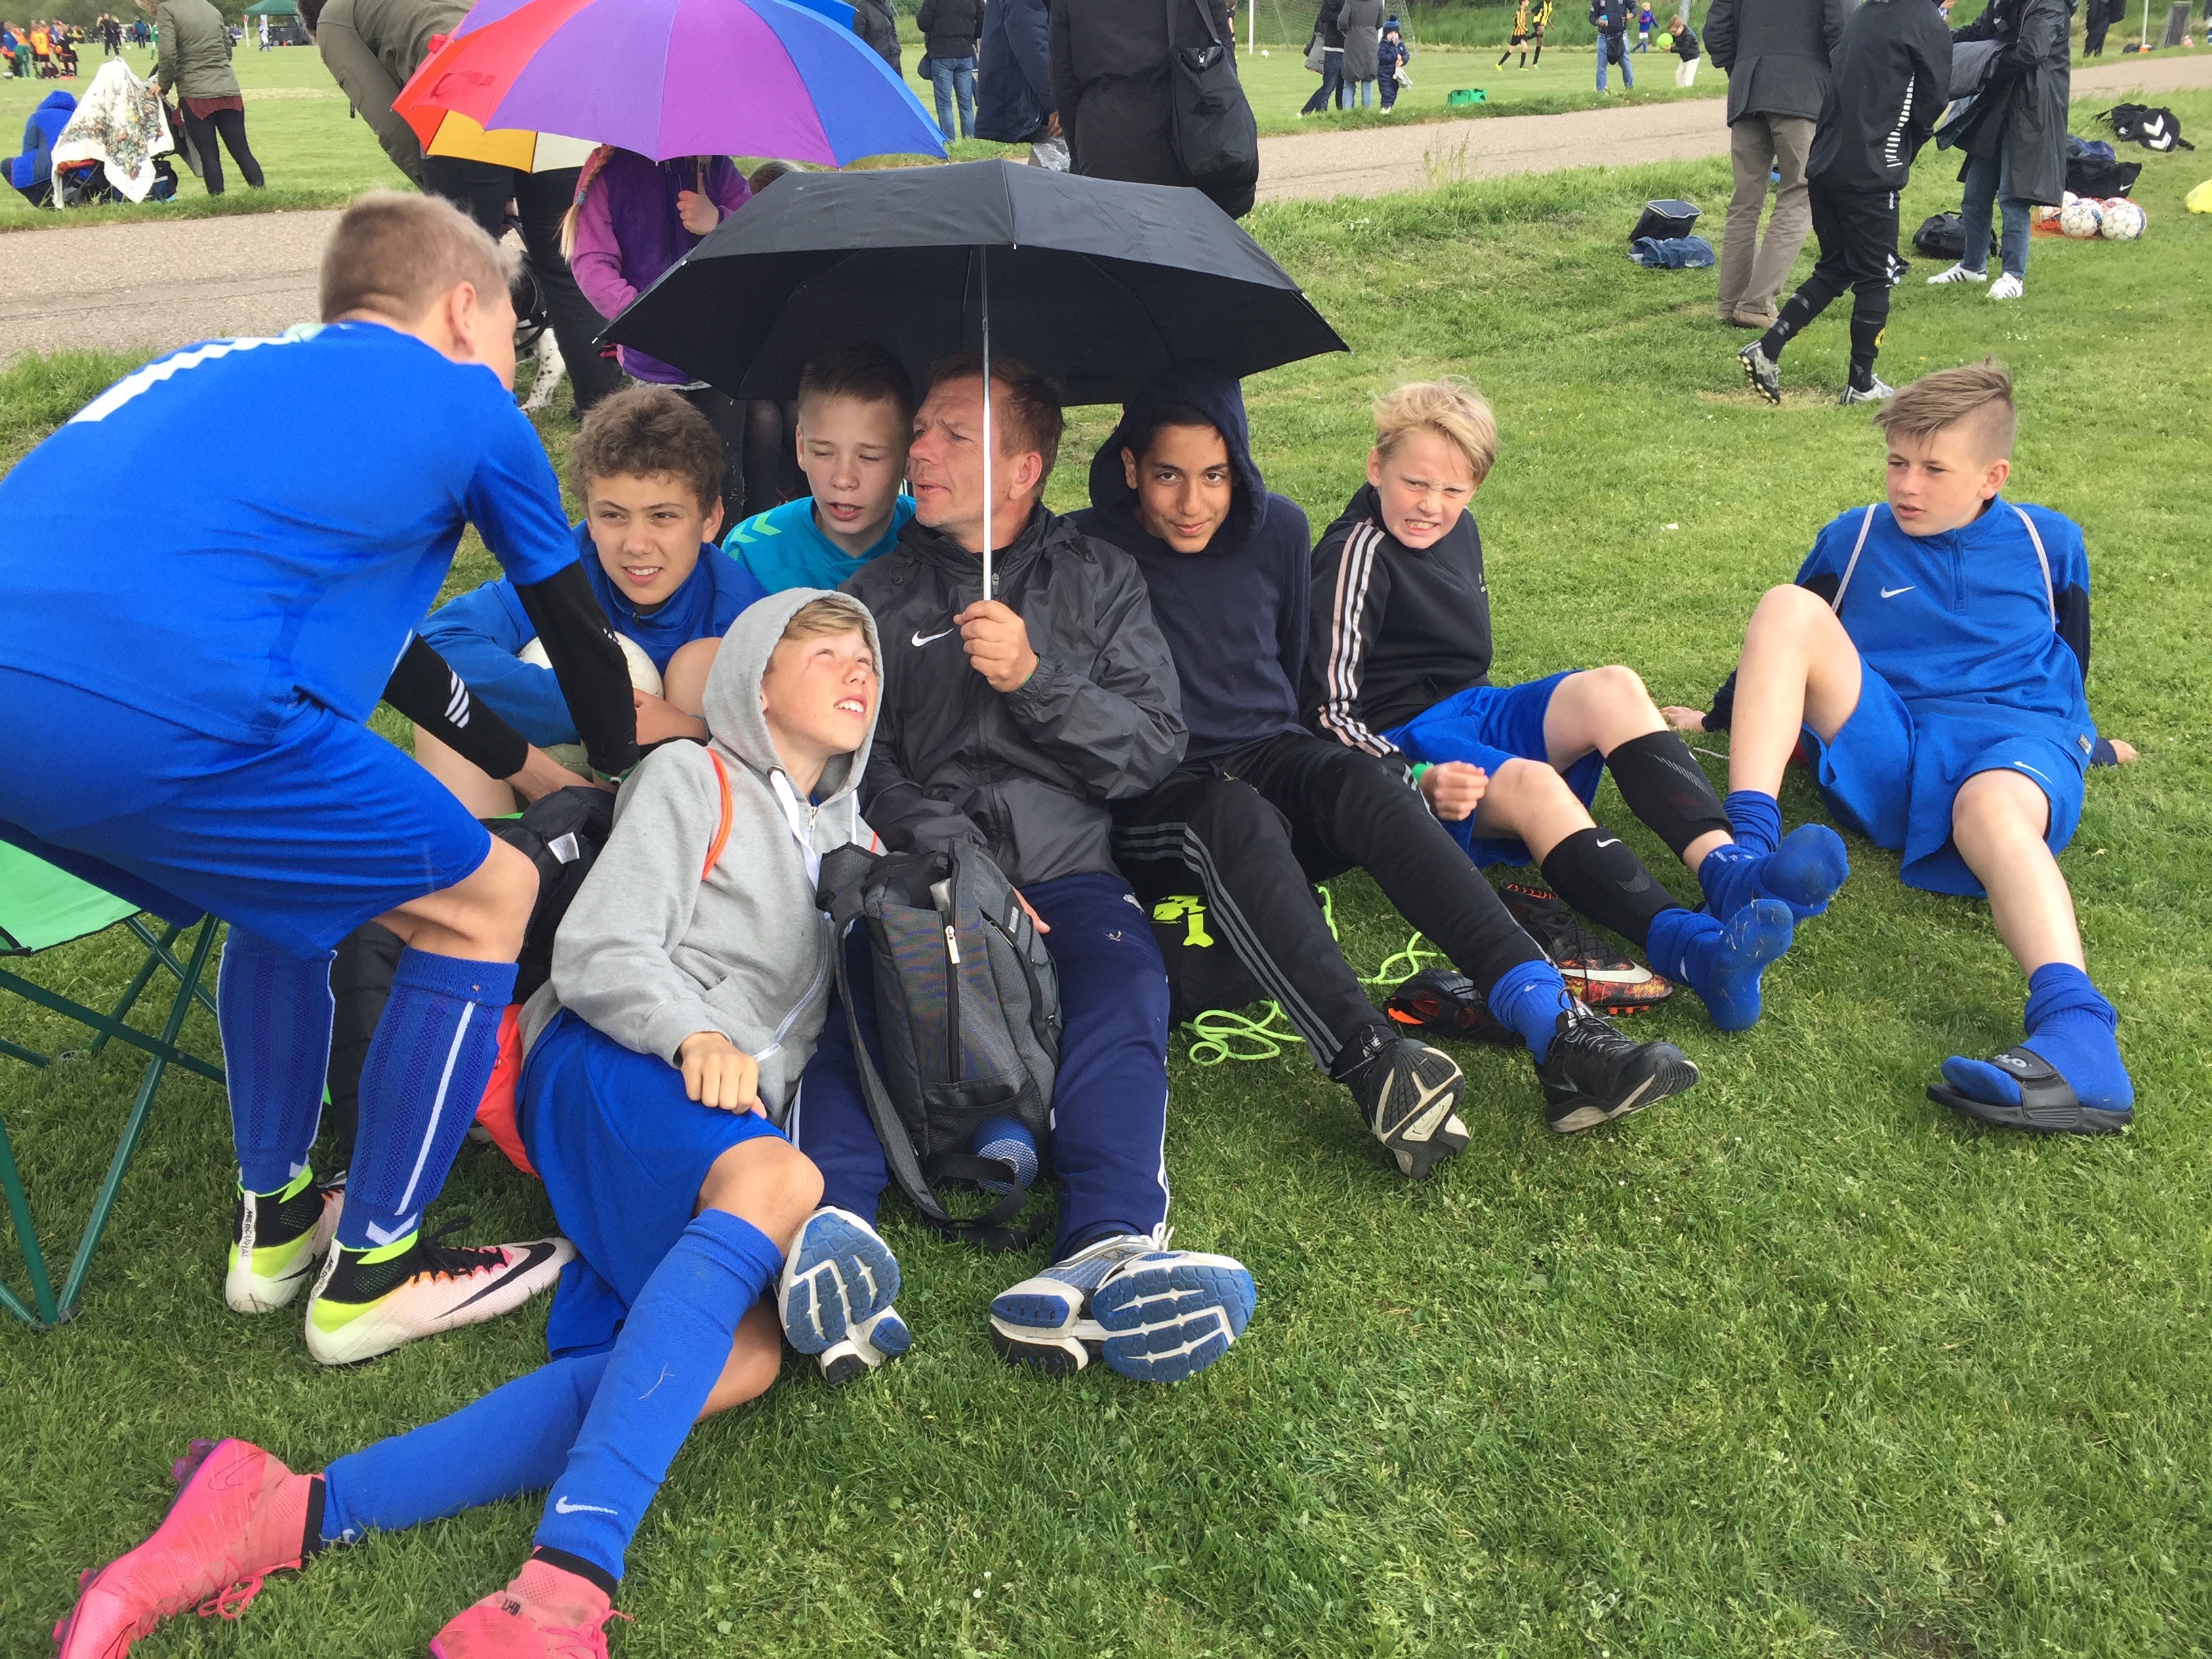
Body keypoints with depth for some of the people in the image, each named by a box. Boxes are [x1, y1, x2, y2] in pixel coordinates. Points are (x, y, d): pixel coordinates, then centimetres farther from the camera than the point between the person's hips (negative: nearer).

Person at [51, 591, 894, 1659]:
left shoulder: (852, 840, 31)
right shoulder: (692, 778, 12)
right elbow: (595, 955, 0)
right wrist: (694, 1031, -19)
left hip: (730, 1126, 5)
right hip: (605, 1067, -5)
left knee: (741, 1356, -29)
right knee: (775, 1179, -39)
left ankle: (296, 1515, -40)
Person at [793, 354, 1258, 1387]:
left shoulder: (1098, 579, 17)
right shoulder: (878, 595, 18)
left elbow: (1155, 750, 6)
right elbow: (864, 764, 4)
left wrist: (1035, 677, -10)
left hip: (1069, 873, 0)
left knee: (1123, 980, -32)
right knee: (848, 973, -31)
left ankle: (1111, 1246, -49)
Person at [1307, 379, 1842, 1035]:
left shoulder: (1457, 528, 15)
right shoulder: (1358, 554, -11)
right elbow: (1331, 711, -20)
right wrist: (1419, 782, -33)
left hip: (1473, 712, 8)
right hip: (1401, 744, -7)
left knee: (1614, 689, -21)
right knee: (1531, 784, -37)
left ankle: (1729, 869, -41)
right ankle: (1693, 949, -59)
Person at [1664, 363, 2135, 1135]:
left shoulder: (2049, 543, 17)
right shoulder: (1852, 539, 18)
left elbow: (2066, 662, 28)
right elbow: (1786, 647, 28)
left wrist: (2081, 740, 33)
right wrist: (1722, 718, 31)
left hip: (2013, 739, -1)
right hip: (1884, 750, 2)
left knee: (1991, 807, -41)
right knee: (1786, 608, -22)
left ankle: (2076, 1028, -65)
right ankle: (1747, 850, -40)